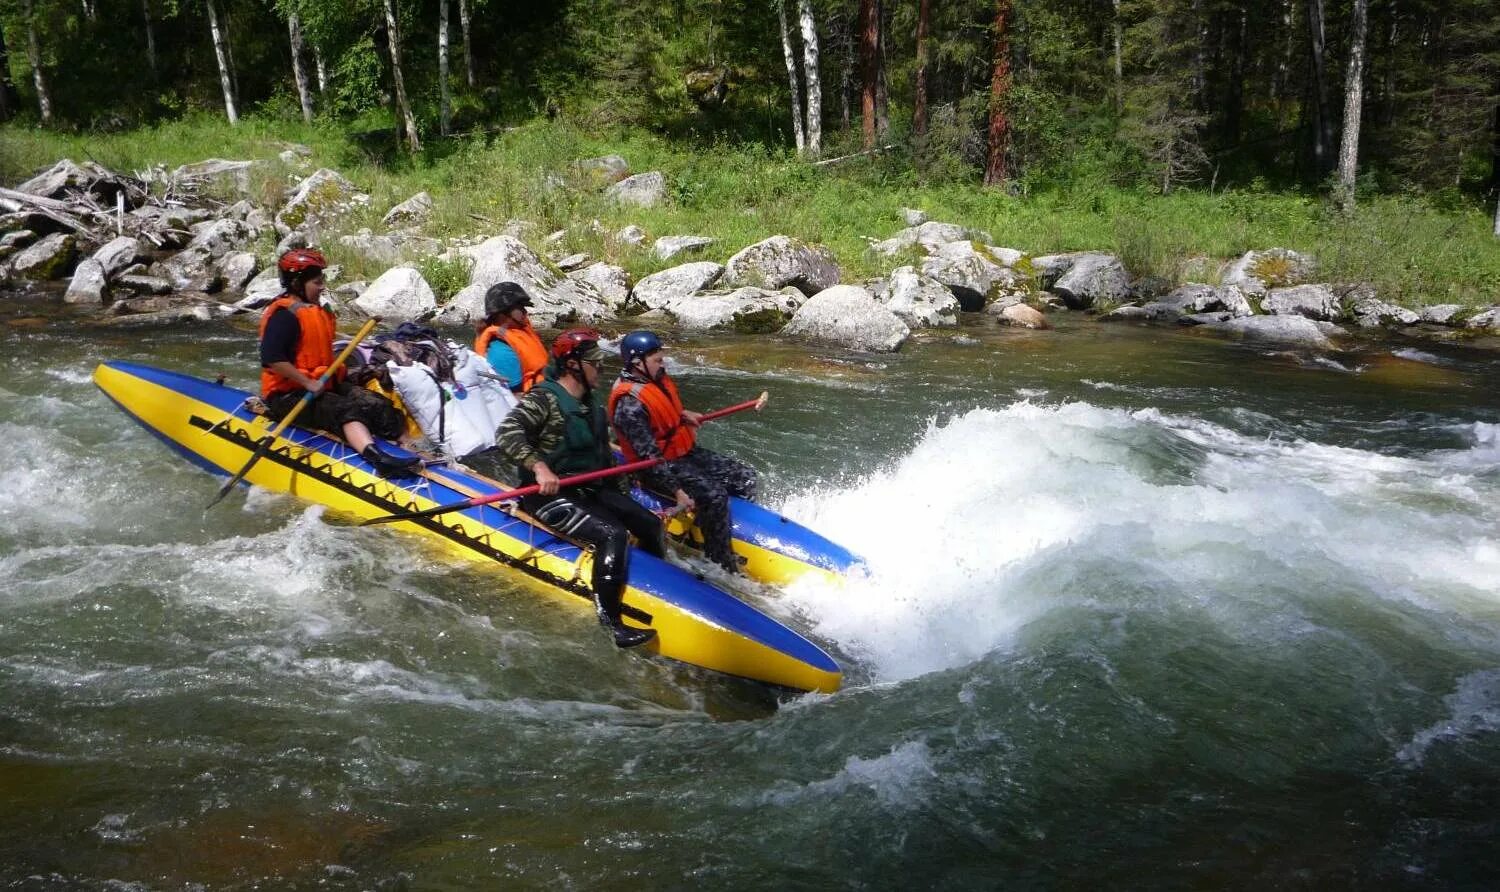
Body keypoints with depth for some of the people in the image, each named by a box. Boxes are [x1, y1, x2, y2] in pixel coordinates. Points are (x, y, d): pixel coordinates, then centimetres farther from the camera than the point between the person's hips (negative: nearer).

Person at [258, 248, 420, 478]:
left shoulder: (318, 312, 19)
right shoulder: (284, 315, -13)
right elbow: (272, 359, -26)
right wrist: (309, 384, -25)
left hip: (322, 385, 10)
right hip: (289, 395, -10)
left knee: (376, 403, -11)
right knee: (347, 411, -33)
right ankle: (377, 458, -59)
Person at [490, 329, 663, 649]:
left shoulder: (590, 407, 14)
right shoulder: (542, 399, -14)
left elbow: (605, 458, 22)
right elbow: (506, 434, -28)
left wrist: (626, 498, 21)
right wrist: (538, 465, -39)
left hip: (590, 489, 9)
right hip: (550, 494, -9)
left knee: (650, 524, -2)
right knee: (612, 534, -28)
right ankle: (609, 623, -28)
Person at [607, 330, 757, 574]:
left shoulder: (657, 381, 4)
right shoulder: (629, 404, -24)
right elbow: (650, 457, -26)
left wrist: (683, 414, 10)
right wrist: (677, 491, -27)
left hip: (685, 452, 10)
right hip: (660, 468, -10)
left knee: (745, 476, 2)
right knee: (713, 494, -29)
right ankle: (723, 566, -21)